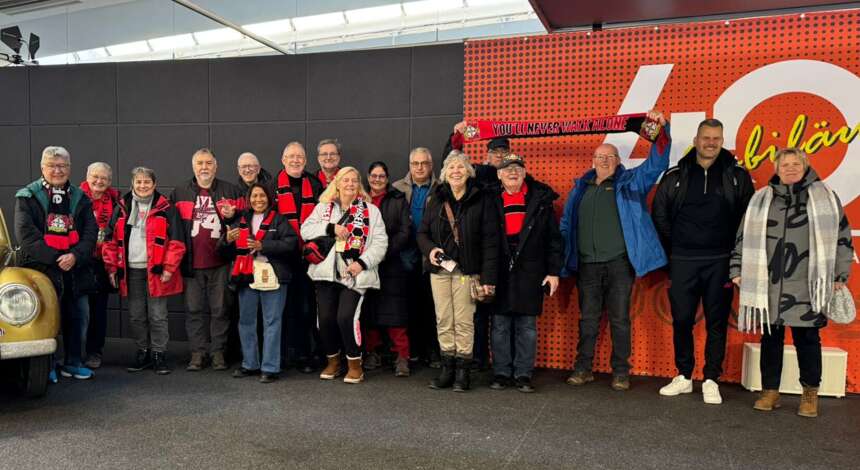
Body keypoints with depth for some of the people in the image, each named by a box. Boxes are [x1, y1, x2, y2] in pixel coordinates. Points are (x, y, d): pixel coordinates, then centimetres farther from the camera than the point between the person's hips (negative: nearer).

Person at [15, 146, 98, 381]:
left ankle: (73, 363, 22)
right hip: (41, 270, -3)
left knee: (77, 317, 8)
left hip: (76, 270, 3)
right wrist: (55, 258, -14)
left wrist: (75, 256, -13)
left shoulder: (80, 198, 11)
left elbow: (91, 232, 4)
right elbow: (25, 234, -7)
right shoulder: (27, 197, 2)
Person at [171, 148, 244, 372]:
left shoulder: (231, 191, 5)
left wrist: (233, 215, -12)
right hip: (191, 262, 1)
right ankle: (197, 352, 16)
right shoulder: (180, 193, 9)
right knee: (193, 309, 7)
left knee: (220, 309, 6)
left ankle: (218, 352, 16)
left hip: (220, 262, -1)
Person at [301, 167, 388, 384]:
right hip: (326, 272, 3)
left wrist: (363, 263, -13)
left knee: (346, 317, -15)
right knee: (325, 318, 1)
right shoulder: (323, 207, 12)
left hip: (354, 274, -2)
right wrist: (331, 228, -13)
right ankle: (333, 361, 24)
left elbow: (380, 241, -1)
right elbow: (305, 230, 1)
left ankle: (355, 364, 5)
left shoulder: (370, 210, 6)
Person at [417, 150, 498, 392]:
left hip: (466, 270, -3)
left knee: (464, 322, -1)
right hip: (439, 269, 4)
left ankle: (463, 371, 11)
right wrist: (429, 249, -9)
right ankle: (447, 368, 17)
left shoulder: (481, 199, -2)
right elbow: (422, 232, 14)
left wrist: (488, 277, -12)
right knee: (443, 321, 6)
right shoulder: (436, 199, 9)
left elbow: (490, 240, -6)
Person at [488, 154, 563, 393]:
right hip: (500, 272, 1)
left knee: (527, 325, 5)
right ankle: (501, 373, 16)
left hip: (530, 272, 0)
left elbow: (554, 238, 4)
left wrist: (554, 271, 0)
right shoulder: (492, 201, 6)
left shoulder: (540, 200, 4)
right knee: (500, 325, 5)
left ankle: (523, 374, 14)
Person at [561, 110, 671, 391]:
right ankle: (583, 368, 19)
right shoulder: (581, 187, 13)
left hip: (619, 263, -2)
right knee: (588, 318, 9)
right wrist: (564, 256, 8)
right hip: (587, 265, 3)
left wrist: (661, 130, -17)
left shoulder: (630, 182, 6)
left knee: (619, 319, 3)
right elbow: (567, 223, 15)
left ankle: (620, 372, 13)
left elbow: (657, 163, -5)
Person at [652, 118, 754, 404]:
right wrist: (671, 250, 7)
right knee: (681, 320, 5)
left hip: (720, 262, 0)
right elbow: (659, 215, 9)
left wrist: (735, 251, 1)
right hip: (683, 262, 1)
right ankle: (683, 377, 19)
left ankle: (711, 380, 15)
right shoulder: (675, 175, 5)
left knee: (717, 322, 4)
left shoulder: (737, 176, 5)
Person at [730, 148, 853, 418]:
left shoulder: (825, 197, 7)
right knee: (771, 337, 7)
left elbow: (842, 236, 6)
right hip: (769, 283, 2)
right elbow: (744, 237, 10)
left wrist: (840, 274, 1)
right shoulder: (761, 199, 10)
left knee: (807, 338, 5)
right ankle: (770, 391, 17)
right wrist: (737, 271, 5)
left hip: (807, 285, -1)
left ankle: (810, 394, 18)